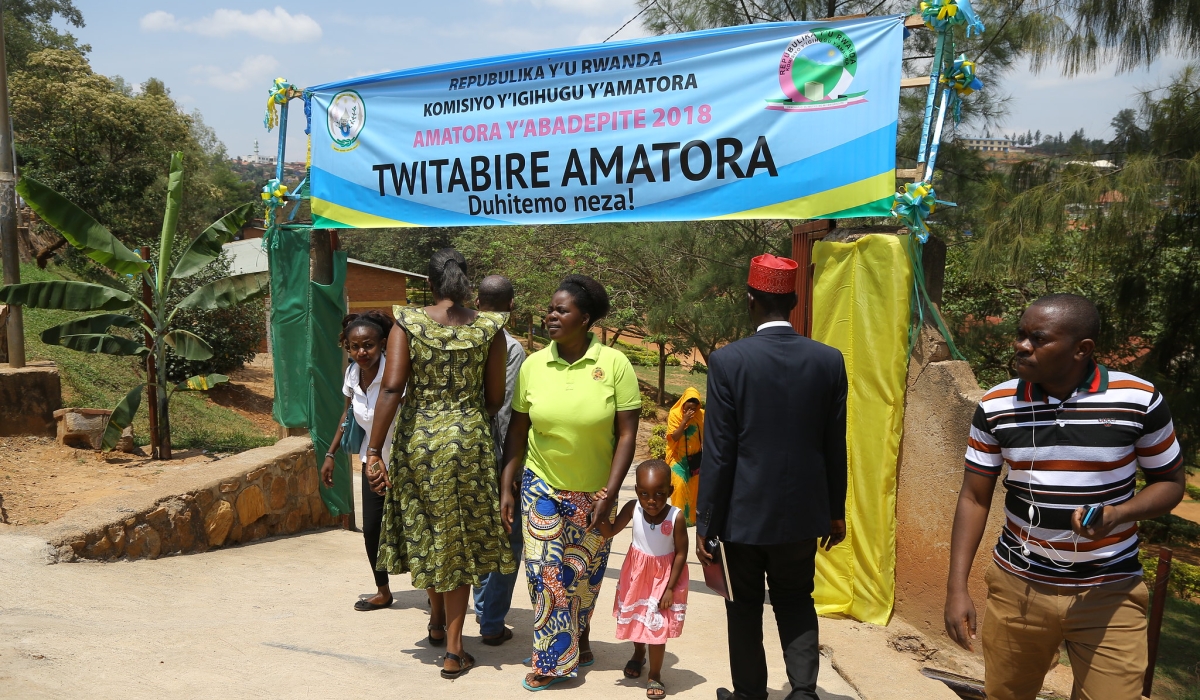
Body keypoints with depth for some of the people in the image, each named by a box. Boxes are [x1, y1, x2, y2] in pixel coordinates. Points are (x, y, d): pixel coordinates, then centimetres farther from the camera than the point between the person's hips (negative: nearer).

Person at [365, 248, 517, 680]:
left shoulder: (409, 323, -5)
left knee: (425, 532, 21)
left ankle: (437, 621, 41)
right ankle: (453, 650, 11)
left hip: (416, 439, 1)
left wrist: (374, 452, -11)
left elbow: (392, 388, -14)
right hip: (468, 440, 0)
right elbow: (495, 399, 0)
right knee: (459, 540, 10)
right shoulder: (489, 328, -3)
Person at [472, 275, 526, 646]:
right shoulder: (511, 348, -16)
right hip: (496, 456, -6)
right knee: (505, 541, 7)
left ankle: (483, 607, 35)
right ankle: (491, 623, 13)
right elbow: (505, 413, -19)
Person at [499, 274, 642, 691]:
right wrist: (507, 488, 1)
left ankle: (579, 637, 40)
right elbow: (517, 431, 2)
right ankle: (555, 660, 18)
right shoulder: (533, 365, -5)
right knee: (545, 572, 0)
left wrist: (609, 494, -13)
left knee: (584, 573, 14)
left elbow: (626, 434, -10)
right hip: (541, 486, 1)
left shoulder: (615, 364, -12)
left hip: (593, 492, -1)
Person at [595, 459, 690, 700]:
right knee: (636, 618, 22)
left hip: (663, 576, -4)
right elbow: (609, 532, -8)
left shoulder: (676, 517, -27)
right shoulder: (633, 509, -19)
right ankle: (638, 654, 53)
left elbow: (681, 554, -17)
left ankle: (654, 675, 22)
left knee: (657, 625, 0)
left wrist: (670, 588, -14)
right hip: (636, 574, 4)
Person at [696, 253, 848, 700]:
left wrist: (705, 523, -6)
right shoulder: (829, 360, -5)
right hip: (803, 511, 3)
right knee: (796, 600, 20)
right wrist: (836, 511, 13)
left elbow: (717, 453, -14)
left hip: (744, 512, -3)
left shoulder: (728, 361, -15)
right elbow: (835, 446, 1)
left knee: (745, 607, 15)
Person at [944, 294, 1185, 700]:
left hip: (1109, 591, -1)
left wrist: (1116, 514, -20)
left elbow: (1170, 483, 2)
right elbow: (974, 499, 0)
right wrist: (957, 588, -6)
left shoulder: (1139, 400, -10)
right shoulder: (995, 406, -6)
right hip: (1017, 586, 2)